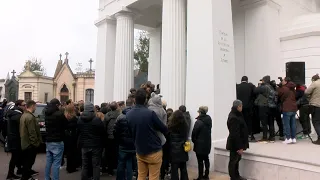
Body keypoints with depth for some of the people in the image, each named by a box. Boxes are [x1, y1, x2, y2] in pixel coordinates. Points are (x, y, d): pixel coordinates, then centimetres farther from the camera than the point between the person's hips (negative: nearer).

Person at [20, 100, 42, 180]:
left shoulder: (23, 115, 10)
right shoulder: (30, 117, -22)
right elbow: (32, 132, -24)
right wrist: (36, 143, -17)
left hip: (24, 143, 11)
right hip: (30, 144, -10)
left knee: (26, 162, 21)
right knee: (28, 163, 0)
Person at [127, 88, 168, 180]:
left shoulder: (128, 114, -3)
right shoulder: (150, 113, -20)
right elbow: (164, 129, -9)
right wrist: (165, 129, 12)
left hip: (139, 151, 5)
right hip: (154, 151, -5)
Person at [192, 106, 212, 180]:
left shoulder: (199, 122, -21)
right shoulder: (209, 120, 1)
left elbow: (194, 133, -14)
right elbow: (208, 131, 8)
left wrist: (194, 141, 3)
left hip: (200, 144, -7)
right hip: (207, 143, 8)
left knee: (200, 161, 0)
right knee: (206, 159, 17)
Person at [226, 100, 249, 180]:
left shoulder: (236, 115, 7)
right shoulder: (233, 118, -25)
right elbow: (235, 134, -26)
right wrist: (239, 147, -23)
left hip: (238, 142, 10)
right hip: (235, 144, -10)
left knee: (237, 160, 21)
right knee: (233, 161, 4)